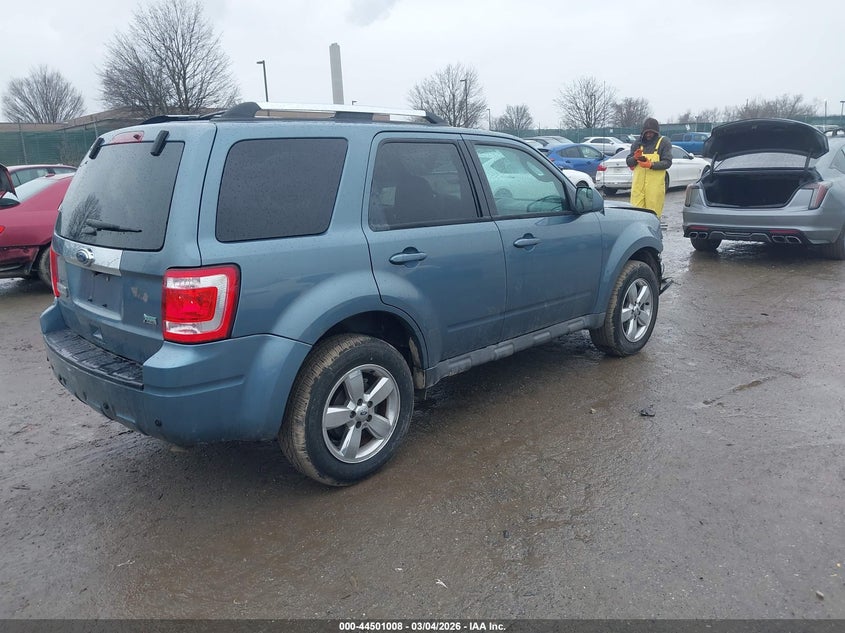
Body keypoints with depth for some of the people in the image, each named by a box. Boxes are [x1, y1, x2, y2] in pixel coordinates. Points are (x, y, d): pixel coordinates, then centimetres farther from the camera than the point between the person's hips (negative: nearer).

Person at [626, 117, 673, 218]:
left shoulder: (664, 142, 5)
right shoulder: (637, 143, 14)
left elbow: (667, 162, -4)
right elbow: (628, 162, 12)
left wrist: (651, 165, -20)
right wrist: (635, 158, -11)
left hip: (655, 184, -2)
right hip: (638, 184, 2)